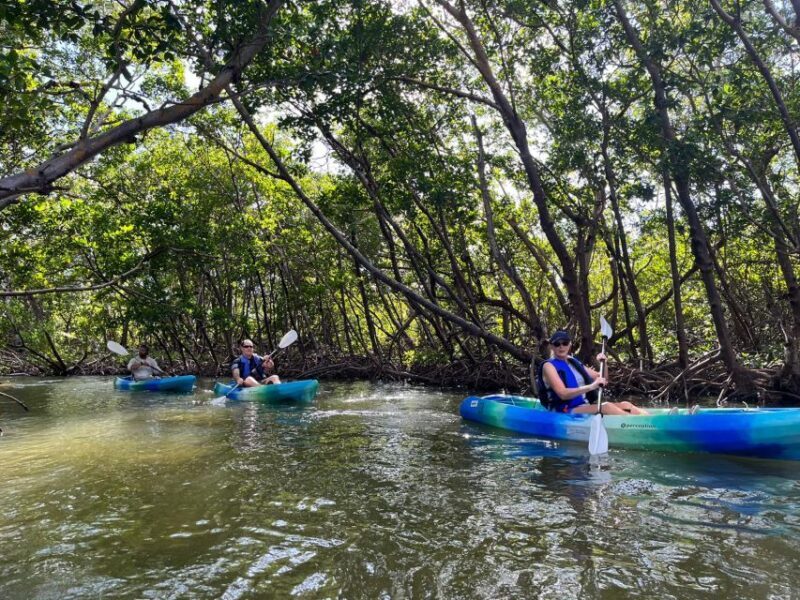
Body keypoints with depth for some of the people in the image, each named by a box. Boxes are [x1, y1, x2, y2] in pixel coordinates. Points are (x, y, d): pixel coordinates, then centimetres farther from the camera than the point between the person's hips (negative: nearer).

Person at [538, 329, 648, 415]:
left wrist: (603, 364, 3)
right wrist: (591, 387, -28)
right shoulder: (549, 366, -4)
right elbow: (563, 394, -19)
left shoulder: (574, 362, 18)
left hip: (587, 407, 8)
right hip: (566, 413, -8)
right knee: (606, 407, -29)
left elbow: (601, 379, 22)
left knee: (624, 405, -11)